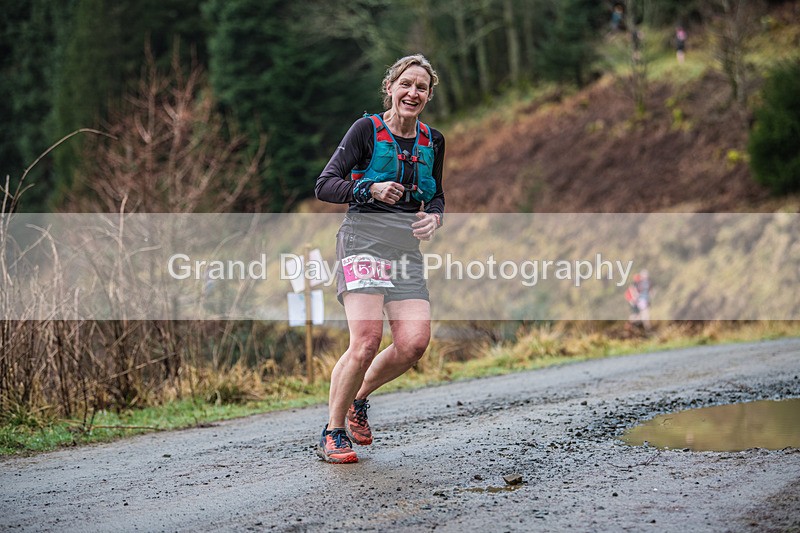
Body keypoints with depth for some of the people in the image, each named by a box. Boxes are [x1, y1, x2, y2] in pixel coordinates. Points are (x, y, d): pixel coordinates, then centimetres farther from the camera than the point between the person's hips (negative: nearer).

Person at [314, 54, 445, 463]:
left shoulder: (432, 141, 14)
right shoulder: (367, 129, -1)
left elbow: (436, 195, 26)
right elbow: (324, 185, -5)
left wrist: (434, 217, 2)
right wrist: (370, 189, -21)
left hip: (408, 246, 5)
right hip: (365, 239, -5)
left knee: (414, 343, -11)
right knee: (367, 341, -18)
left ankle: (358, 398, 17)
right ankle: (333, 431, -1)